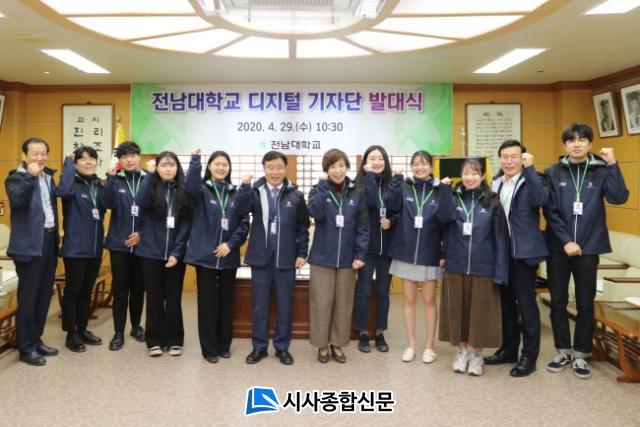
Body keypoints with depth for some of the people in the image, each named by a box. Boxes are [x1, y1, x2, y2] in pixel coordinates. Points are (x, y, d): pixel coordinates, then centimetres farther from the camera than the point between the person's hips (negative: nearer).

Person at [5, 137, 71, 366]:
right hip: (29, 244, -7)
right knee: (28, 297, 1)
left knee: (44, 295, 14)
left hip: (49, 241, 7)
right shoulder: (16, 177, -7)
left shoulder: (48, 176, 14)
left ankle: (36, 340, 27)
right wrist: (30, 175, -27)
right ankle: (26, 348, 12)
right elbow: (17, 201, -25)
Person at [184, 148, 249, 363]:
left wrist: (231, 244, -9)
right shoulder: (202, 190, 0)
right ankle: (209, 348, 16)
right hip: (205, 254, -2)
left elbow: (244, 223, 2)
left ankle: (224, 345, 26)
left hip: (229, 256, 3)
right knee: (207, 301, 4)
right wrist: (195, 159, -27)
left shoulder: (236, 193, 6)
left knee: (226, 301, 11)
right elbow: (189, 187, -25)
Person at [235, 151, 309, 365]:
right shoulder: (255, 192, 0)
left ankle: (282, 347, 23)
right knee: (260, 304, 10)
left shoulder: (295, 195, 0)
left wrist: (302, 253, -2)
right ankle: (259, 346, 24)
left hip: (286, 259, 0)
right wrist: (244, 187, -30)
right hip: (260, 258, 0)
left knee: (284, 305, 9)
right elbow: (241, 210, -18)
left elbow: (303, 227, 3)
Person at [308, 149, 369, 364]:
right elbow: (315, 212, -20)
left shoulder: (356, 193, 2)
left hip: (347, 259, 1)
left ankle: (338, 344, 24)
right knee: (321, 303, 4)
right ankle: (322, 344, 19)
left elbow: (363, 226, 0)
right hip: (322, 258, -1)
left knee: (343, 304, 10)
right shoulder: (319, 189, 0)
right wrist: (324, 185, -18)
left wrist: (360, 254, -7)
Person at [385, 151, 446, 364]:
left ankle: (429, 346, 22)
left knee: (429, 300, 9)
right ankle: (411, 345, 22)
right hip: (406, 252, 1)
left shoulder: (440, 190, -1)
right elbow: (391, 205, -17)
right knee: (409, 300, 10)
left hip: (429, 254, -1)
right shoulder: (404, 187, 1)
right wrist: (396, 180, -24)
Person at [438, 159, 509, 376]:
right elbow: (446, 216, -16)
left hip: (483, 267, -1)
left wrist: (500, 272, -8)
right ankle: (462, 351, 25)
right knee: (458, 309, 9)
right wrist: (444, 190, -23)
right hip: (456, 266, 2)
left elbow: (501, 238, -3)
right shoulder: (454, 198, 5)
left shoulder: (492, 202, -1)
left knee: (480, 311, 5)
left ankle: (477, 355, 21)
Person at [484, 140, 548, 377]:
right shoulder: (496, 182, 10)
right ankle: (508, 349, 28)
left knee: (526, 303, 1)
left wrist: (529, 168, -26)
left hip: (524, 251, -6)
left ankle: (529, 356, 12)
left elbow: (540, 199, -29)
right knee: (506, 302, 15)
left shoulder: (531, 180, -7)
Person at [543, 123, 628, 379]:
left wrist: (612, 165, -20)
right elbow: (550, 212, -4)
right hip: (558, 247, 0)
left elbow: (619, 198, -15)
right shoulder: (553, 173, 0)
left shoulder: (600, 171, 1)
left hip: (588, 247, 0)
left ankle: (580, 356, 21)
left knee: (586, 304, 7)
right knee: (558, 302, 7)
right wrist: (566, 241, -12)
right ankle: (563, 352, 22)